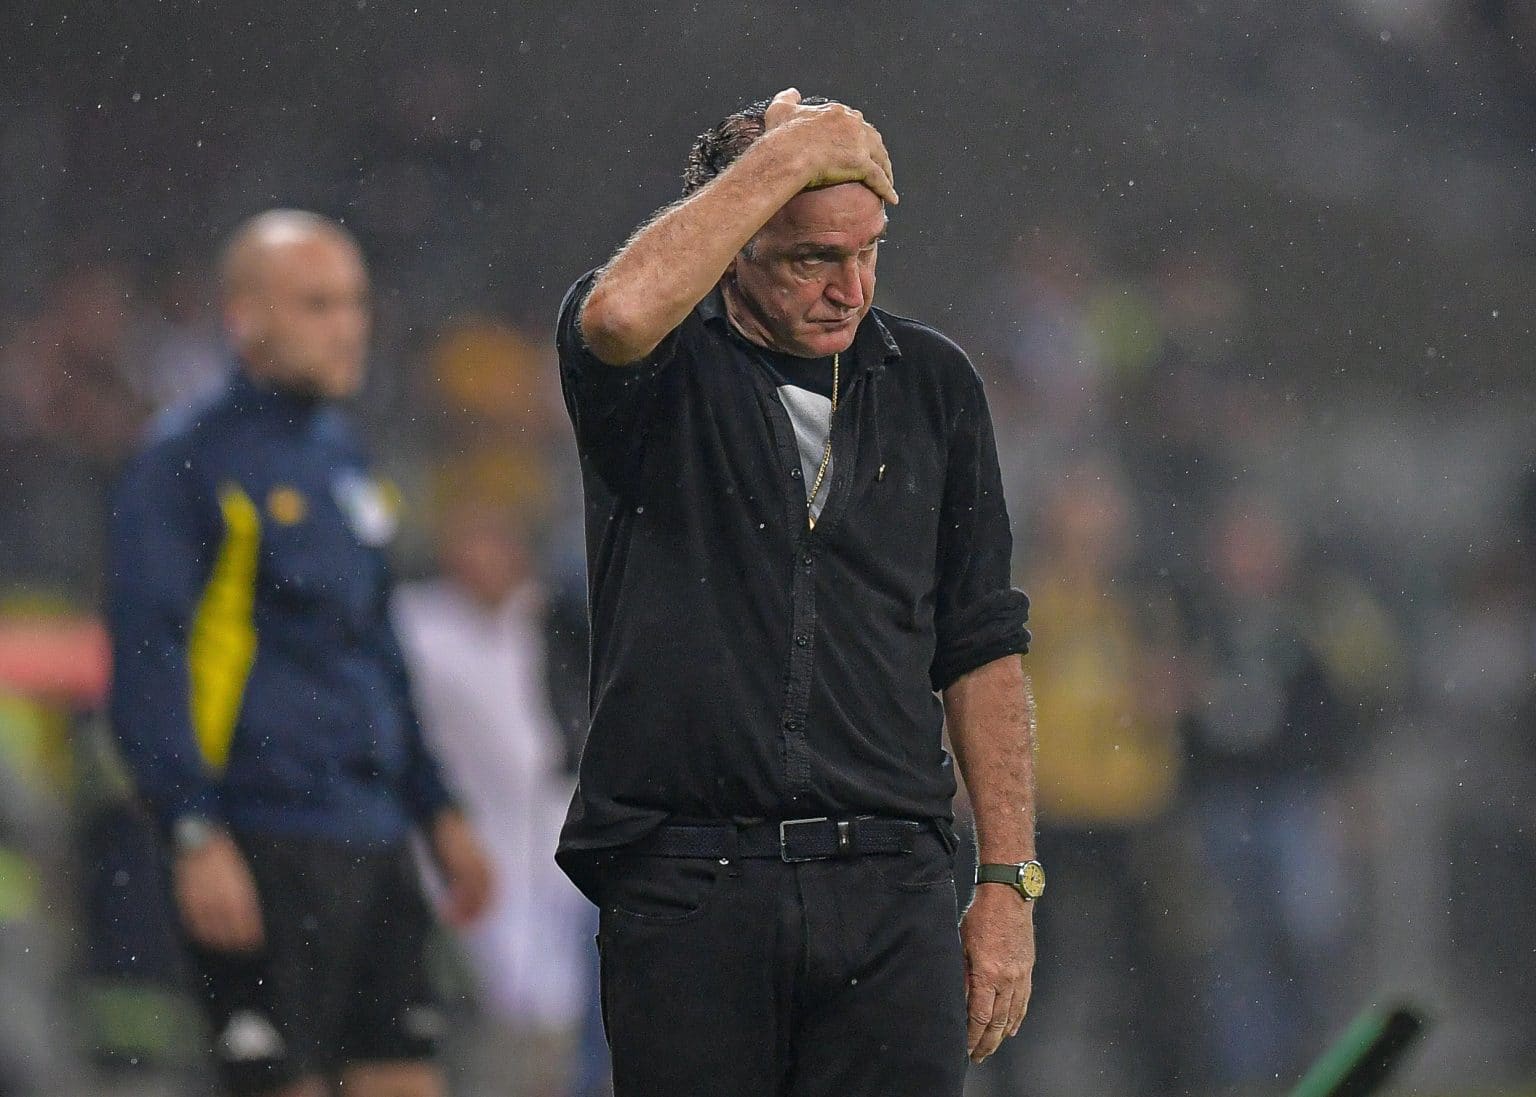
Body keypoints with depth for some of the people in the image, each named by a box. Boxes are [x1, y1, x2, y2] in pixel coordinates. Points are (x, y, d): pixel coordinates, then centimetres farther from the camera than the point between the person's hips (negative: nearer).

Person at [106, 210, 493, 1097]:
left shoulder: (343, 459, 17)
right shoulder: (188, 469, -7)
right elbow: (148, 673, -12)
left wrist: (439, 812, 24)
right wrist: (197, 837, -19)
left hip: (373, 846, 8)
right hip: (264, 850, -8)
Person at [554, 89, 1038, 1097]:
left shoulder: (932, 383, 12)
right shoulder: (664, 373, 1)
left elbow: (982, 646, 16)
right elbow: (622, 313, -27)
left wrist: (1010, 882, 9)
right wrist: (790, 153, -15)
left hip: (891, 897, 3)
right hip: (685, 892, -2)